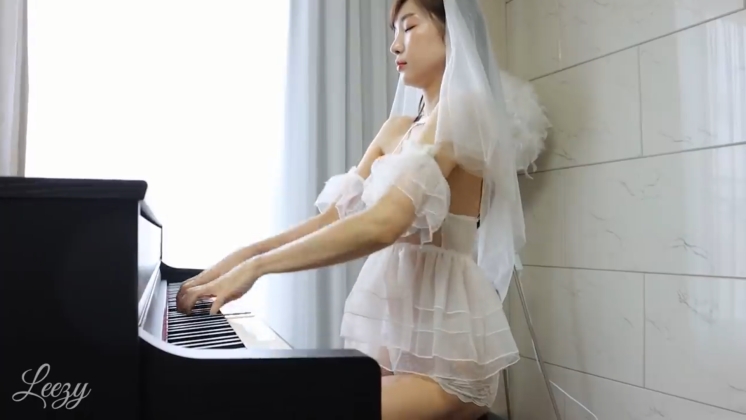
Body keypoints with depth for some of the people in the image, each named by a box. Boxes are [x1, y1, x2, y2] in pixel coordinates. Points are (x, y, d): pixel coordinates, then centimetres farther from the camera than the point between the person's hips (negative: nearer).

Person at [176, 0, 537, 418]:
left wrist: (257, 267, -24)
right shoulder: (397, 129, 15)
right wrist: (248, 253, -2)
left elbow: (383, 224, -25)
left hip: (444, 346, -7)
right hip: (394, 335, 7)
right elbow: (335, 216, 10)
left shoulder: (459, 114, -12)